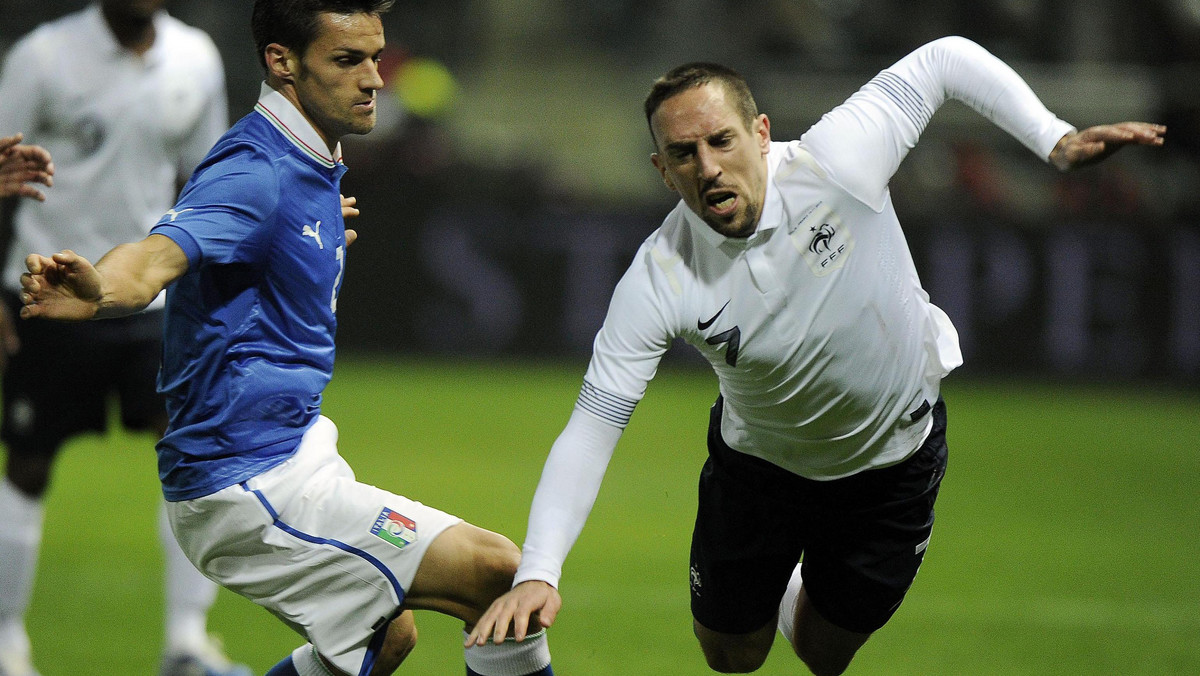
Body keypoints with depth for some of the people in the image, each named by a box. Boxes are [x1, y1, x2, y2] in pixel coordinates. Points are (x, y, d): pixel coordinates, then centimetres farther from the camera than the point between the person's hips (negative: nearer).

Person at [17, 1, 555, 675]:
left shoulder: (313, 166, 11)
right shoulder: (255, 172, -21)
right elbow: (158, 256, -39)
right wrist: (97, 291, -59)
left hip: (292, 452, 11)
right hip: (252, 486, -11)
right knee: (499, 575, -14)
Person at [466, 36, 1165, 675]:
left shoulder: (838, 162, -31)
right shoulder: (657, 282, -30)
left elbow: (946, 59, -18)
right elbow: (591, 428, -27)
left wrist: (1056, 140, -29)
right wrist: (537, 573, -38)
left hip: (896, 460, 0)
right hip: (760, 461, 0)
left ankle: (810, 597, 50)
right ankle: (777, 588, 50)